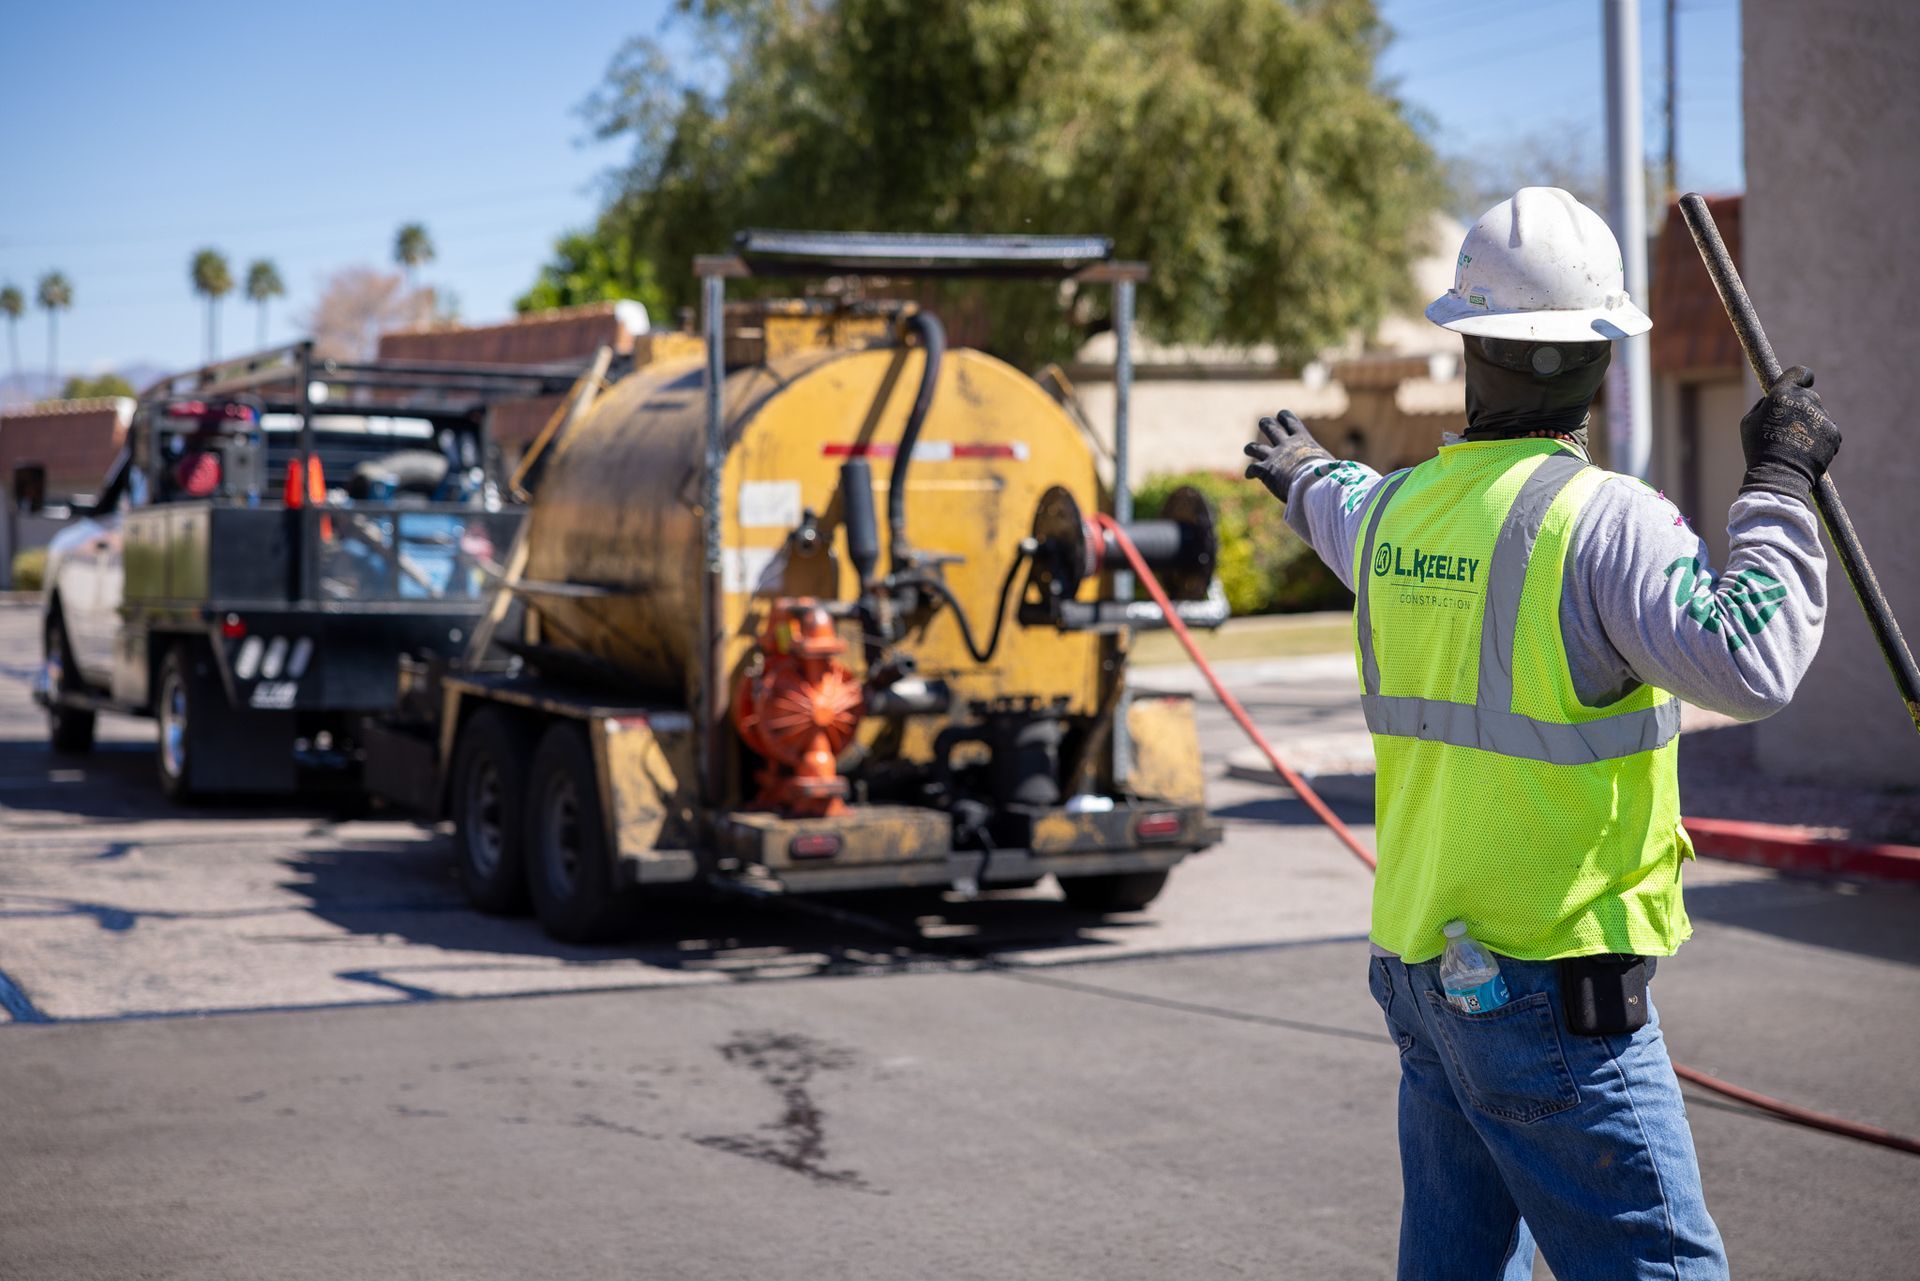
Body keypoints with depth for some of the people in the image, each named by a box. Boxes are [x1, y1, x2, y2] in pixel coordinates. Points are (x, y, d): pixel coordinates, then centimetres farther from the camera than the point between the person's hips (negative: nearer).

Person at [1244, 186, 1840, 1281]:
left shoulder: (1399, 509, 7)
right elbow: (1748, 664, -26)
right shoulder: (1601, 518, -16)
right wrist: (1778, 485, -14)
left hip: (1421, 968, 8)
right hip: (1553, 987, -8)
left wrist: (1307, 473, 55)